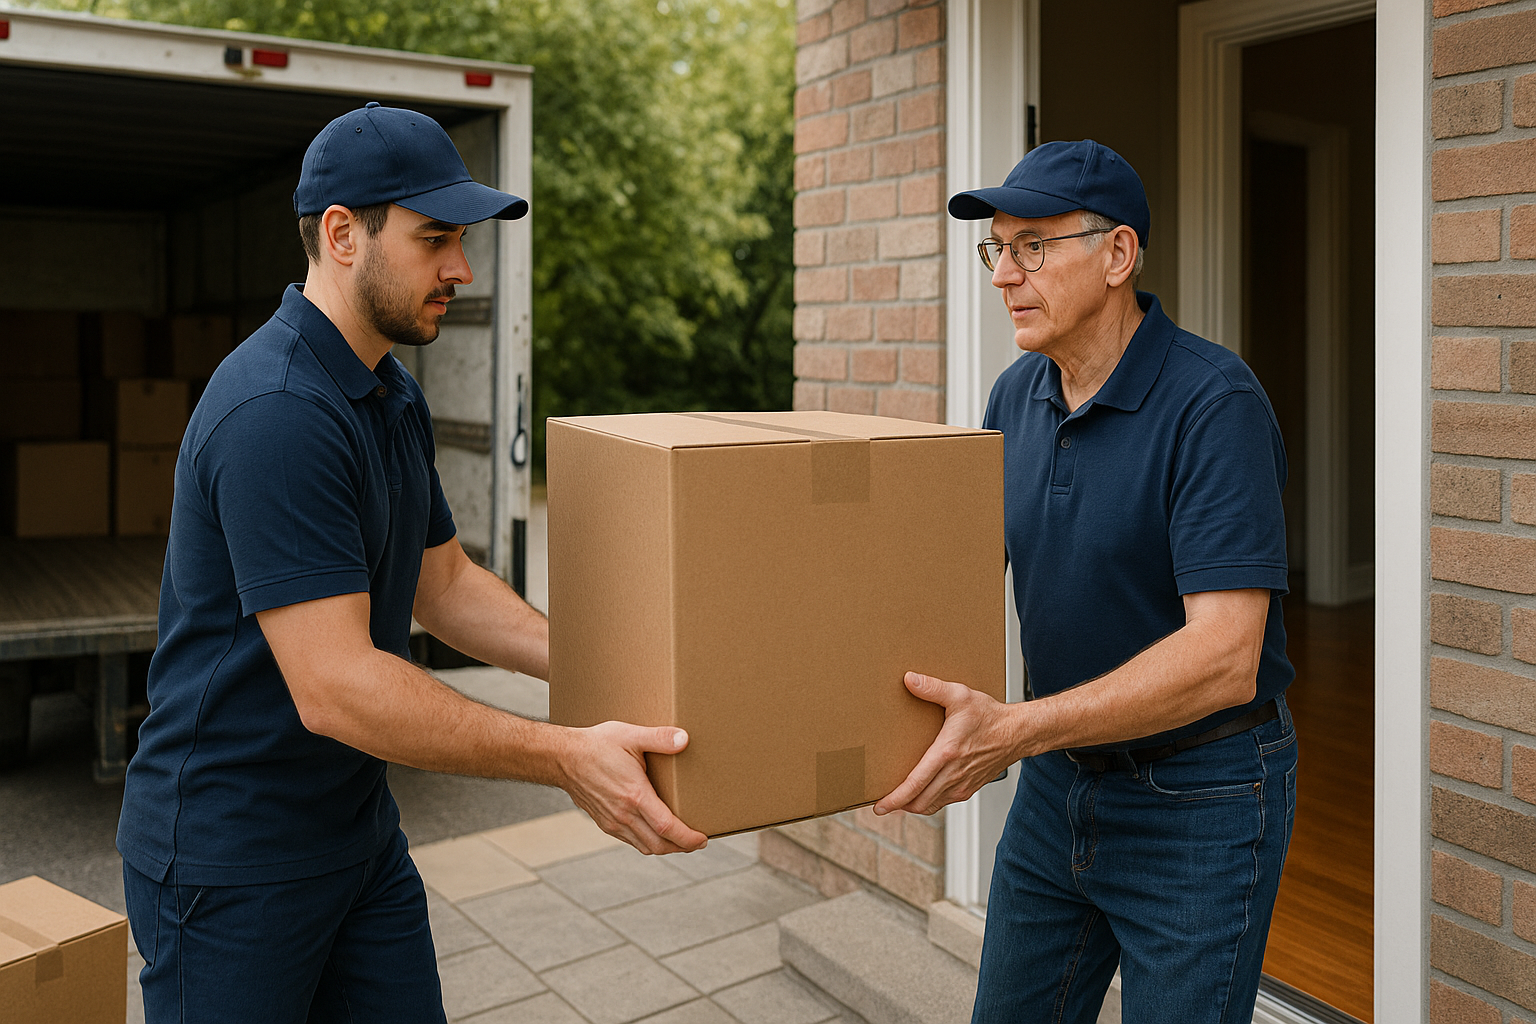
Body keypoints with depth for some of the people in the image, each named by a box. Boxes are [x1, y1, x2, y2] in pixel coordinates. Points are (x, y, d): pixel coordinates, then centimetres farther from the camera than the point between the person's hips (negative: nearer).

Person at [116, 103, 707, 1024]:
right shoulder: (275, 414, -26)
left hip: (360, 833, 9)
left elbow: (445, 585, 13)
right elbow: (334, 686, -30)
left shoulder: (396, 397, 8)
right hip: (232, 853, -8)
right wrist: (566, 756, -31)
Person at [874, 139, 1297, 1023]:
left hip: (1200, 796, -6)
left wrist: (1015, 729, -36)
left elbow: (1224, 657, -29)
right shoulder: (1018, 395, 1)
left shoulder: (1215, 403, -22)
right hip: (1058, 782, 7)